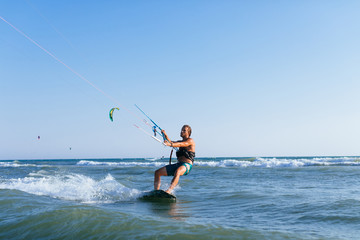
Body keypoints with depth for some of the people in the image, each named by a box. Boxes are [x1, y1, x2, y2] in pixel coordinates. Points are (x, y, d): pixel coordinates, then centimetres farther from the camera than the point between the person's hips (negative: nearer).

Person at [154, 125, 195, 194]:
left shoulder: (190, 141, -2)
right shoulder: (180, 141, 23)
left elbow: (180, 144, -22)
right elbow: (170, 142, 7)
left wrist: (170, 144, -39)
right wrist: (165, 135, -10)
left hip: (187, 165, -8)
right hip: (178, 164, 8)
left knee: (177, 172, -42)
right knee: (157, 172, 1)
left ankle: (169, 191, -56)